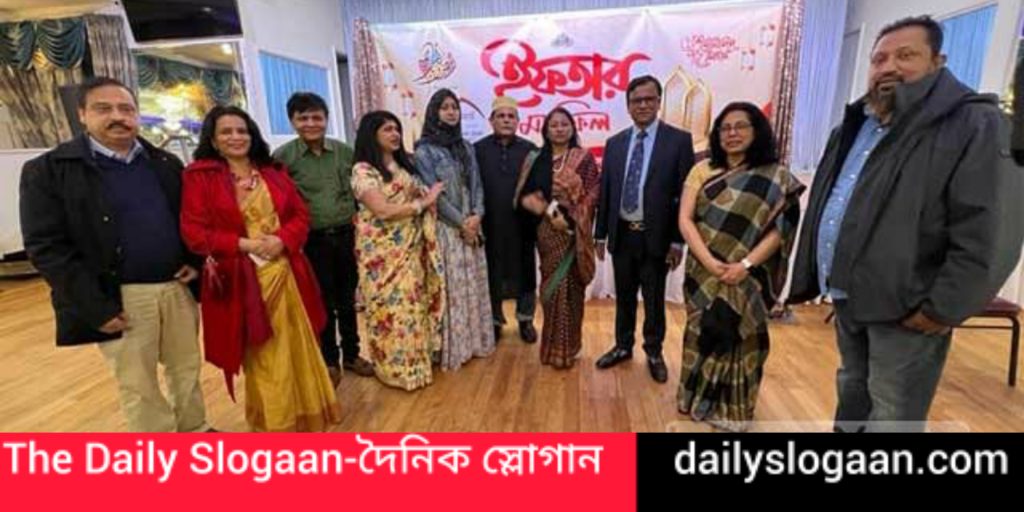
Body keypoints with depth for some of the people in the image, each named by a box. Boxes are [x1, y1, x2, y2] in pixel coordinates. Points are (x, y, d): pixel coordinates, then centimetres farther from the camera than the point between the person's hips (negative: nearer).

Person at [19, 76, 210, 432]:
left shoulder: (166, 164, 7)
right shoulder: (48, 170, -6)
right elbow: (46, 247, -10)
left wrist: (195, 260, -4)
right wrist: (96, 307, -15)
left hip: (177, 287, 4)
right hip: (118, 298, -3)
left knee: (187, 368, 17)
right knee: (136, 385, 9)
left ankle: (194, 432, 37)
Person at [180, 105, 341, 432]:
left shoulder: (273, 172, 11)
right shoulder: (199, 176, -1)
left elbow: (300, 215, 7)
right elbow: (193, 231, -6)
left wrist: (282, 240, -12)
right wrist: (243, 244, -15)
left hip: (285, 273, 4)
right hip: (239, 278, -3)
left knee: (296, 346, 11)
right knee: (260, 354, 7)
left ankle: (302, 413, 31)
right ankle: (272, 421, 26)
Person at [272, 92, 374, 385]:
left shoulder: (345, 152, 2)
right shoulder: (283, 157, -5)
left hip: (345, 237, 2)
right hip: (311, 241, -2)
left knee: (347, 300, 14)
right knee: (322, 304, 10)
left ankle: (351, 354, 31)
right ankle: (330, 361, 27)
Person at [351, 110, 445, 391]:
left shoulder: (404, 164, 13)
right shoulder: (363, 170, -11)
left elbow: (417, 196, 16)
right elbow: (383, 211, -20)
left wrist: (427, 196, -7)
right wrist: (424, 202, -13)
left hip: (411, 248, 7)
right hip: (383, 252, -7)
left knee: (413, 303, 11)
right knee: (391, 307, 1)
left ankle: (414, 360, 26)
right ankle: (396, 367, 17)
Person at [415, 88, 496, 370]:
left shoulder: (466, 146, 13)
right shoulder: (424, 150, -4)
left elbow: (476, 185, 9)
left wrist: (477, 216, -8)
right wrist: (462, 223, -12)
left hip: (472, 226, 6)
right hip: (445, 228, -5)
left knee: (474, 285, 10)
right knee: (452, 287, -1)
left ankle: (475, 340, 24)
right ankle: (454, 347, 12)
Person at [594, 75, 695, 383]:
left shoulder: (679, 140, -4)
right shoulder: (615, 143, 7)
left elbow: (685, 193, -7)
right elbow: (605, 191, 9)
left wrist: (678, 240, -10)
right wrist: (600, 234, 7)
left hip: (656, 236, -3)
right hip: (622, 234, 3)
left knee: (654, 299, 10)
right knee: (624, 296, 15)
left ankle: (654, 352, 29)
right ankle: (623, 346, 33)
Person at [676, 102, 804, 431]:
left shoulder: (776, 179, -1)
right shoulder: (703, 170, 3)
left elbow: (780, 229, -8)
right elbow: (685, 220, -6)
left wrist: (745, 265, -21)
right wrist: (709, 261, -18)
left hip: (747, 277, -1)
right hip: (703, 271, 2)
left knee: (738, 336, 7)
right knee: (702, 333, 11)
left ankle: (732, 408, 26)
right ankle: (700, 398, 30)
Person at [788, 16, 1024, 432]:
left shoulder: (973, 124, -10)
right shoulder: (853, 128, 13)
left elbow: (988, 233, -17)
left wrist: (942, 308, -18)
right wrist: (809, 279, 14)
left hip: (905, 310, -7)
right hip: (847, 298, 8)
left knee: (892, 417, 4)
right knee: (852, 395, 24)